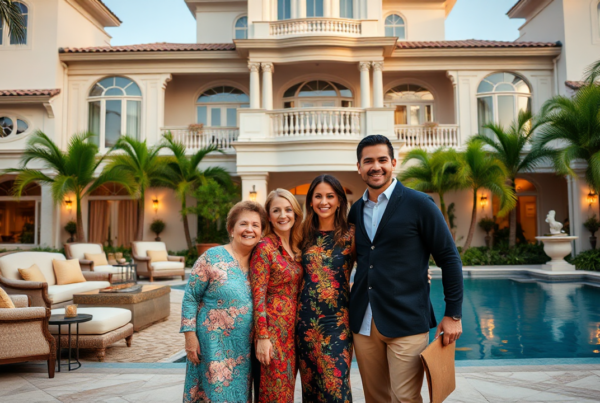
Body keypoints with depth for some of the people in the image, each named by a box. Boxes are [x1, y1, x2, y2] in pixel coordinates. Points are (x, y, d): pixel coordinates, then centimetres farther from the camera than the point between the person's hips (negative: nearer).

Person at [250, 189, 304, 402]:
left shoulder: (296, 248, 10)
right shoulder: (264, 247, -11)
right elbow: (258, 296, -14)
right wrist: (262, 336, -18)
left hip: (293, 330, 7)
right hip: (272, 329, -6)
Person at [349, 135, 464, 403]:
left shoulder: (419, 204, -5)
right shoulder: (355, 211, 9)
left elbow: (449, 258, -4)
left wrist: (453, 314, -6)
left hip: (406, 322, -4)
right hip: (363, 323, 5)